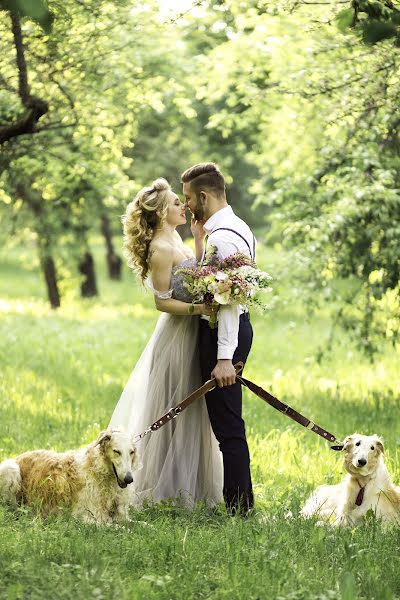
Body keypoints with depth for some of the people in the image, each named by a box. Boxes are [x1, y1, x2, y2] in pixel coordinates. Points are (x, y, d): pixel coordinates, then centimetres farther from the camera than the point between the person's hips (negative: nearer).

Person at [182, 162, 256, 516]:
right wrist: (199, 238, 9)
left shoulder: (221, 237, -19)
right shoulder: (236, 228, 14)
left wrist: (225, 357, -26)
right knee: (227, 424, 16)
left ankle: (239, 509, -4)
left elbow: (229, 299, -24)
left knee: (228, 426, -7)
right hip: (230, 328, 11)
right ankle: (239, 503, 23)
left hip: (223, 331, -11)